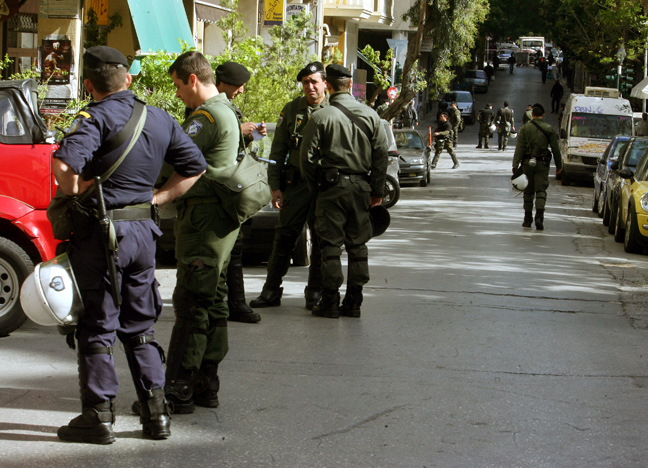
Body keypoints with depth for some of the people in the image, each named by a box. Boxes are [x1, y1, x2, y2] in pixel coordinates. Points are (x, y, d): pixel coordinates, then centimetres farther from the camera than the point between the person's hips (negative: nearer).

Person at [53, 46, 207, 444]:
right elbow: (194, 166, 14)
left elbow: (64, 163, -30)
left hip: (101, 232, -6)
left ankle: (99, 416, 7)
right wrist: (156, 199, 11)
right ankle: (157, 412, 16)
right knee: (140, 326, 17)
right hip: (143, 231, 6)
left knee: (97, 328, 3)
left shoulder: (97, 118, -14)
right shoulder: (160, 119, 8)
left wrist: (75, 193, -12)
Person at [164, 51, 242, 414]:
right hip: (222, 216, 11)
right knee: (213, 299, 12)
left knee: (191, 301, -8)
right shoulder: (225, 111, 18)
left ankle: (179, 388, -6)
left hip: (204, 217, -11)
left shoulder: (208, 116, -16)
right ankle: (206, 384, 17)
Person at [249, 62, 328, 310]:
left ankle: (315, 292, 14)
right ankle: (271, 291, 6)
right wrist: (275, 186, 3)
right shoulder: (291, 110, 7)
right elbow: (278, 151, 9)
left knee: (321, 239, 4)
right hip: (296, 184, 1)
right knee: (284, 236, -1)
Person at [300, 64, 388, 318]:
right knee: (357, 245, 9)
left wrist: (314, 187, 10)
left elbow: (307, 157, -5)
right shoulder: (370, 116, 3)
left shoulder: (320, 118, -8)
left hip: (332, 186, -3)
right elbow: (381, 155, 6)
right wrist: (377, 190, 13)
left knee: (331, 245, 1)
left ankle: (330, 302, 2)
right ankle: (353, 302, 11)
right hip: (361, 186, 3)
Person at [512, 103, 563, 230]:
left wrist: (515, 165, -7)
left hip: (527, 163, 1)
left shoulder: (525, 128, 0)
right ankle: (539, 216, -22)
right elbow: (555, 149, 3)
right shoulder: (549, 129, 1)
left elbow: (519, 148, -5)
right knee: (541, 190, -2)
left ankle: (528, 219, 16)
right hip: (542, 164, -1)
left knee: (528, 191, 11)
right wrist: (559, 165, 12)